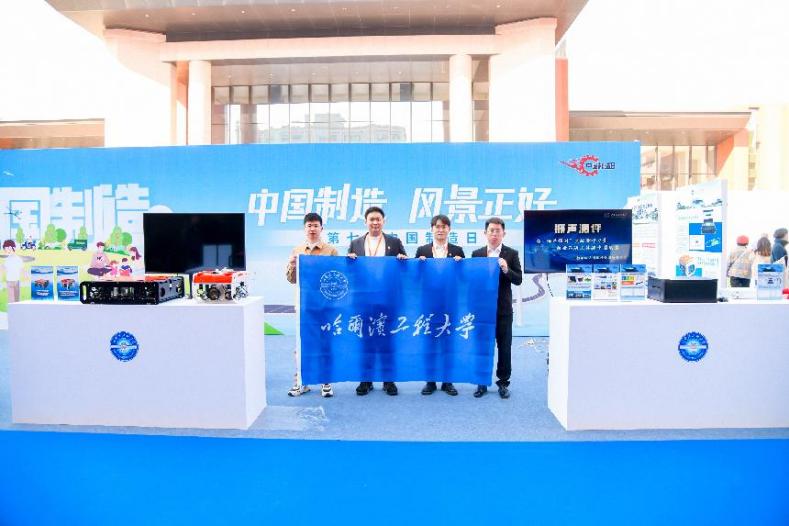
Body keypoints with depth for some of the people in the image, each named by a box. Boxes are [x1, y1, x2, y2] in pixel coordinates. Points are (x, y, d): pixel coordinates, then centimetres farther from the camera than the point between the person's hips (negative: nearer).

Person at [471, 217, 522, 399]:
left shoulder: (511, 254, 1)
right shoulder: (477, 254, 5)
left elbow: (518, 280, -5)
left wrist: (506, 269, -20)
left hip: (503, 309, -1)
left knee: (504, 347, 6)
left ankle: (503, 383, 18)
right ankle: (482, 382, 19)